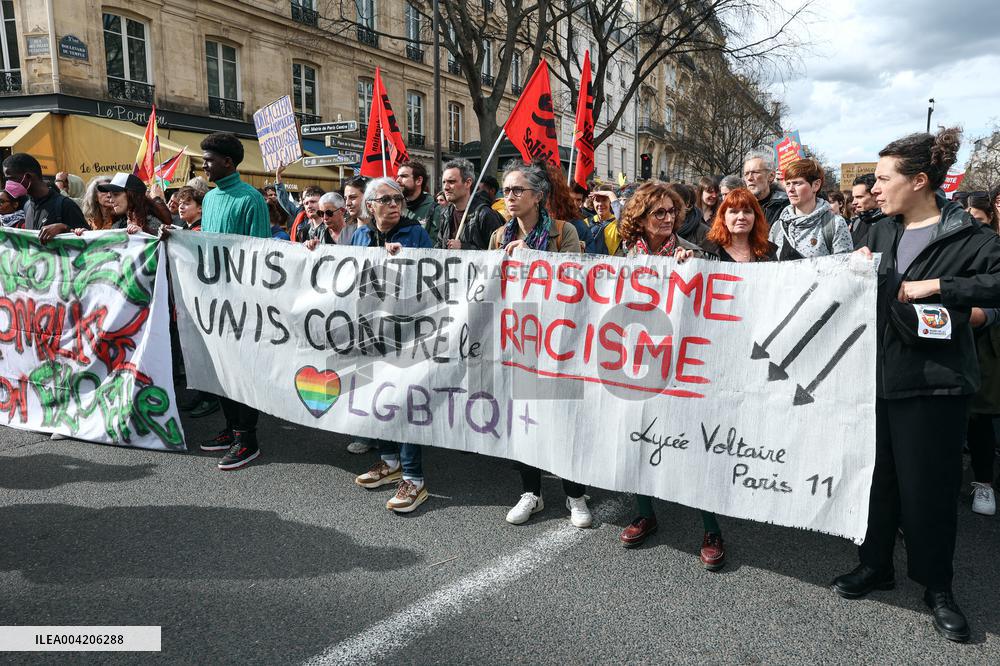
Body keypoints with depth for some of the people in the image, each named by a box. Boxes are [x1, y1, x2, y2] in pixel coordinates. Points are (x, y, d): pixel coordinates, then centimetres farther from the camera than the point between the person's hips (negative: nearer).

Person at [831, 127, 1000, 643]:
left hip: (932, 384, -5)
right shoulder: (882, 231, 9)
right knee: (877, 475, 14)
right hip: (877, 374, 5)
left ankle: (937, 586, 25)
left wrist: (938, 285, -24)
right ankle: (876, 564, 32)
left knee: (928, 487, 4)